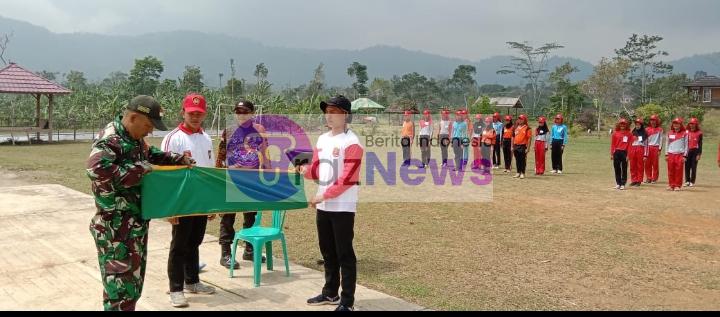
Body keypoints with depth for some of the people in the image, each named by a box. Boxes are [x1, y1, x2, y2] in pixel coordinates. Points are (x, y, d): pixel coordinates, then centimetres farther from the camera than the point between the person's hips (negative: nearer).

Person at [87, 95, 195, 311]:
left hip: (137, 222, 10)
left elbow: (151, 154, 29)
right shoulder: (109, 140, -19)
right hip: (116, 226, -10)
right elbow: (96, 170, -35)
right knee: (119, 282, -5)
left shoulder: (136, 139, 10)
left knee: (134, 279, 19)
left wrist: (179, 160, 15)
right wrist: (140, 169, -27)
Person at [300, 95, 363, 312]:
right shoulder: (322, 139, 13)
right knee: (327, 251, 18)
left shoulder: (351, 142, -13)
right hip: (323, 205, 8)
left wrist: (324, 195, -20)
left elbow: (347, 179, -19)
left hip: (343, 207, -8)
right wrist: (306, 170, -6)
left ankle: (347, 302, 7)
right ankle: (330, 293, 32)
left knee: (344, 254, -2)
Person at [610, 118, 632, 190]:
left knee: (624, 169, 0)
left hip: (624, 152, -2)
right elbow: (612, 144, 6)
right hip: (617, 153, 2)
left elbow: (629, 145, -1)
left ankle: (623, 184, 4)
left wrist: (628, 155, -7)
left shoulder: (629, 134, 2)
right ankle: (618, 183, 15)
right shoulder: (615, 133, 6)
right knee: (617, 168, 6)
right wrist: (611, 154, 2)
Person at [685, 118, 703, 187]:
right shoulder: (687, 132, 7)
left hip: (695, 151, -3)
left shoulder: (699, 133, -2)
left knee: (693, 167, 1)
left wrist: (699, 154, -8)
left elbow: (700, 144, -3)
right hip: (687, 151, 3)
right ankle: (687, 181, 13)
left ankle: (692, 182, 7)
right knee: (687, 166, 4)